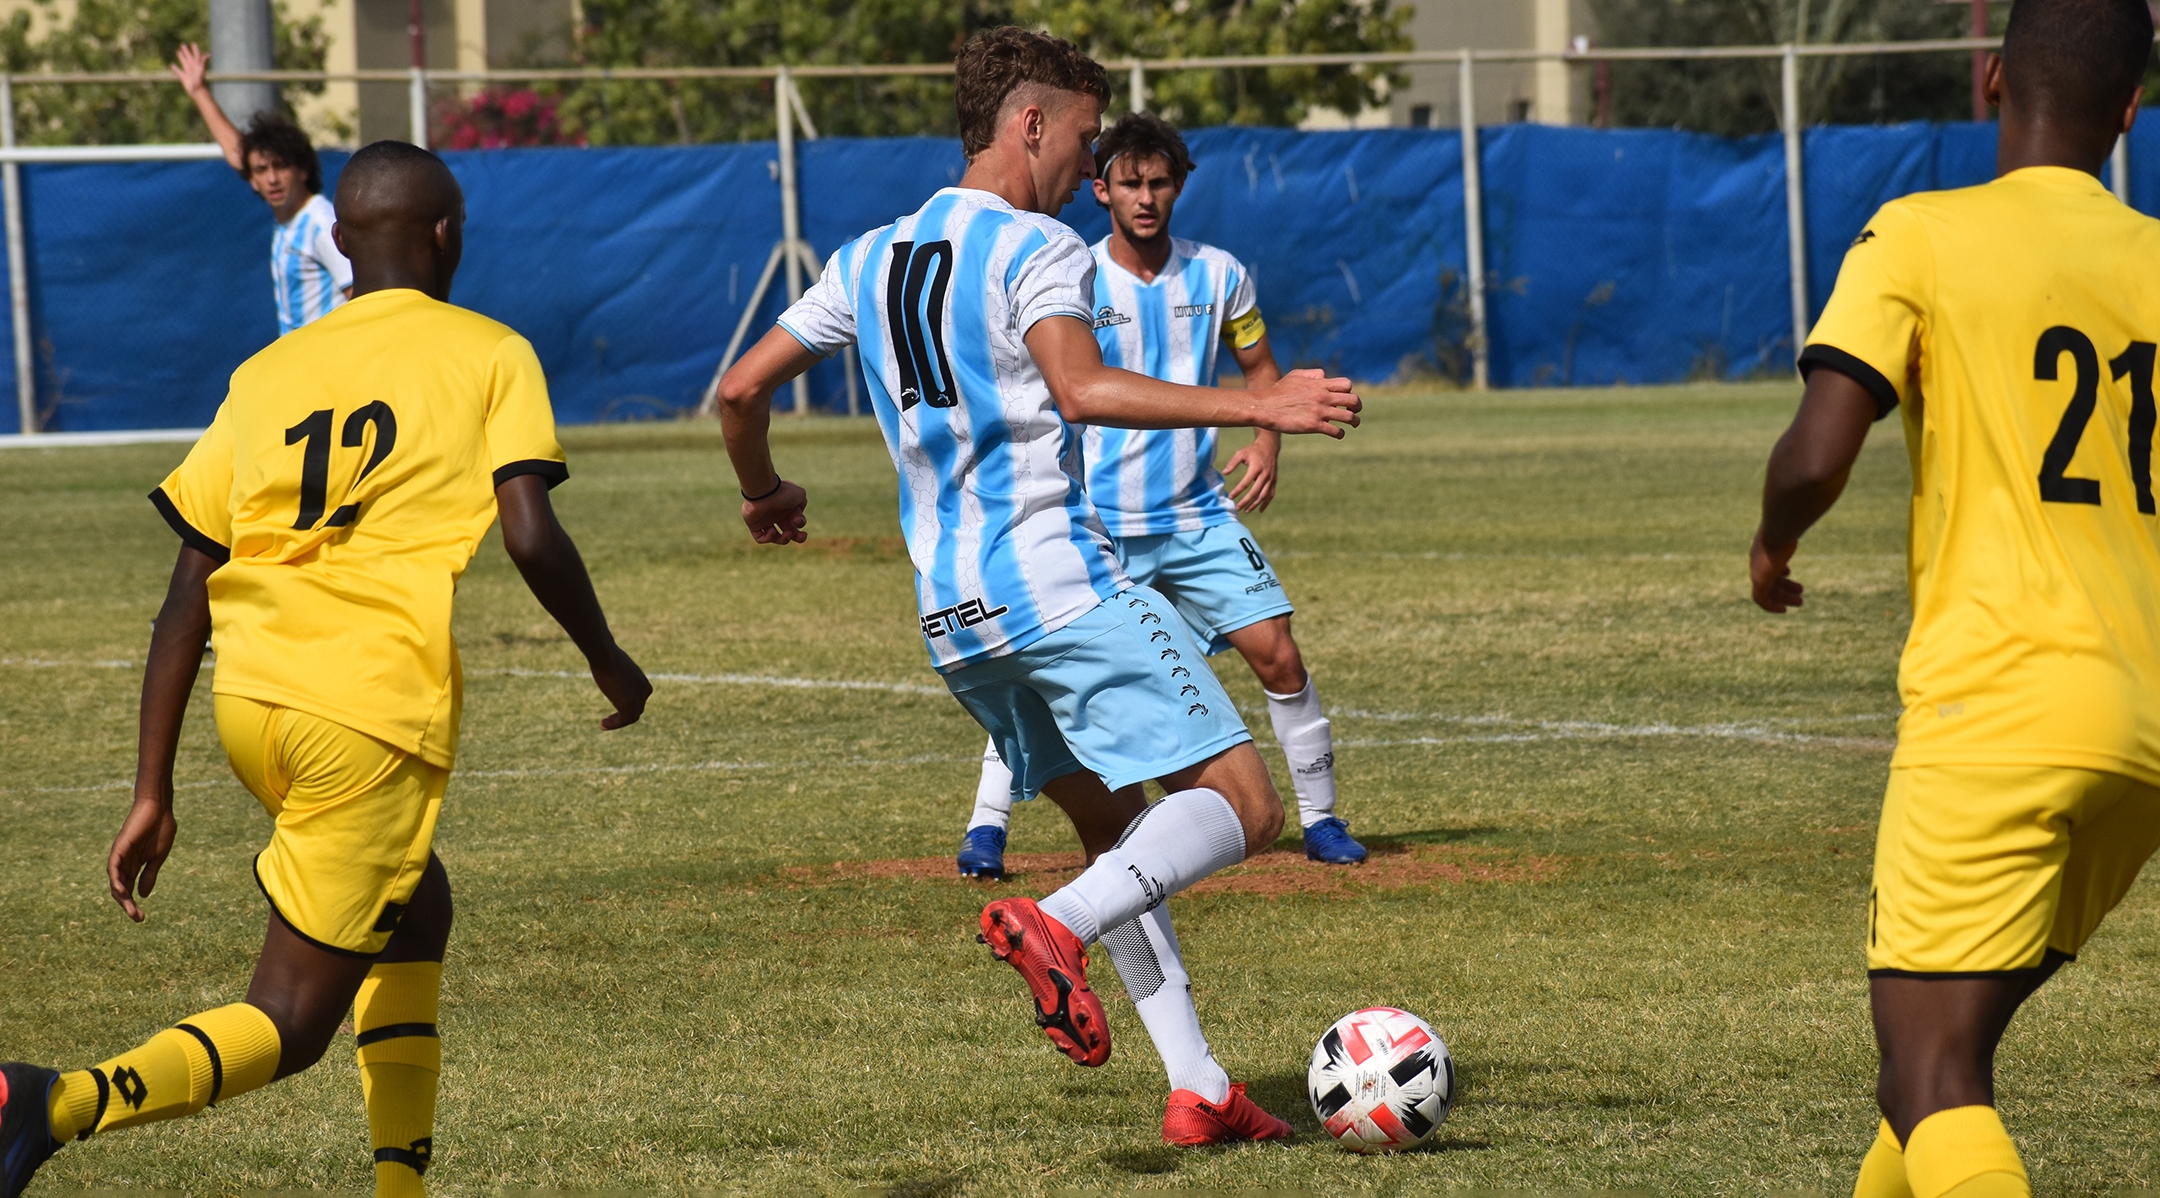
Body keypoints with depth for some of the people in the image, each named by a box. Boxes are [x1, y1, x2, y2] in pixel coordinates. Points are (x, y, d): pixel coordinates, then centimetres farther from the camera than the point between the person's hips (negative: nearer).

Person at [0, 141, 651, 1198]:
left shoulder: (265, 375, 16)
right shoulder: (490, 356, 5)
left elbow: (186, 599, 12)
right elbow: (530, 538, -8)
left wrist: (152, 792, 13)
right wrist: (607, 661, 10)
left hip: (250, 702, 6)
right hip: (379, 714, -6)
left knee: (415, 913, 29)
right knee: (289, 1025, -5)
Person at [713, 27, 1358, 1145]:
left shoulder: (870, 260, 16)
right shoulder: (1038, 249, -6)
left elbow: (742, 389, 19)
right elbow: (1083, 389, -23)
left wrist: (762, 492, 38)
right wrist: (1252, 407, -25)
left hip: (952, 616, 8)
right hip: (1062, 584, -8)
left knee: (1114, 826, 17)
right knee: (1241, 803, -8)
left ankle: (1198, 1089, 7)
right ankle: (1059, 923, -31)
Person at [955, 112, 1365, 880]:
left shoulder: (1218, 276, 3)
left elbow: (1260, 369, 15)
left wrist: (1267, 441, -3)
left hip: (1198, 513, 3)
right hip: (1098, 520, -3)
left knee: (1277, 653, -4)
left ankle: (1320, 817, 10)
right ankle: (986, 826, 1)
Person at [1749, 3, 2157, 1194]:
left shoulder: (1920, 239, -3)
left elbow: (1817, 455, -13)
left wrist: (1772, 544, 9)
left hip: (1995, 703, -6)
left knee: (1932, 1076, -11)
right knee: (1950, 1029, 23)